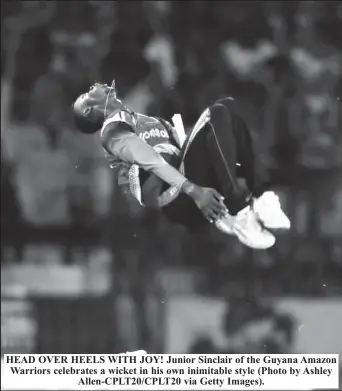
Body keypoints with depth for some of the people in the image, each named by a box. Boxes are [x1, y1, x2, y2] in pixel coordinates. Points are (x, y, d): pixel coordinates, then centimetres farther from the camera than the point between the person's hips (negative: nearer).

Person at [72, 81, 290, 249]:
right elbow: (150, 161, -13)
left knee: (228, 109, 0)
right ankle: (237, 212, -30)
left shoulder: (147, 121, 33)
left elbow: (187, 149, 27)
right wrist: (193, 190, -27)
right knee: (217, 115, -20)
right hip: (178, 199, -8)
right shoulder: (113, 130, 3)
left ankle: (261, 196, -14)